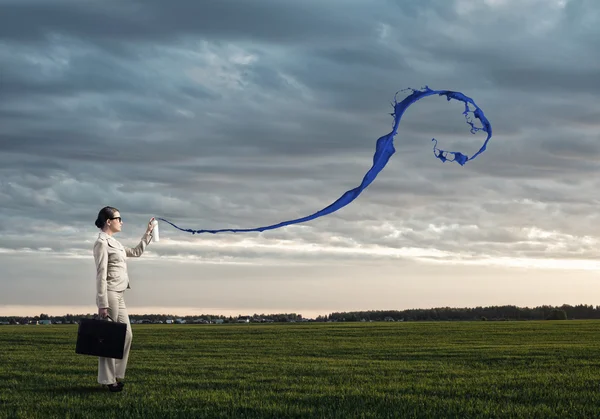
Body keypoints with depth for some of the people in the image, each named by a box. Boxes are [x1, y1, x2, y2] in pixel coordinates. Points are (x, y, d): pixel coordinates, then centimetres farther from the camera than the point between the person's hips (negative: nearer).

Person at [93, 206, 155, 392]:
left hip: (119, 296, 10)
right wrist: (103, 304, -21)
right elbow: (101, 275, -17)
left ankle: (116, 375, 17)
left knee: (126, 335, 10)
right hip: (109, 294, -10)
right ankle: (107, 380, 4)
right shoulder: (102, 242, -11)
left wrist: (148, 233, 27)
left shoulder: (114, 243, 17)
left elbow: (136, 252, 32)